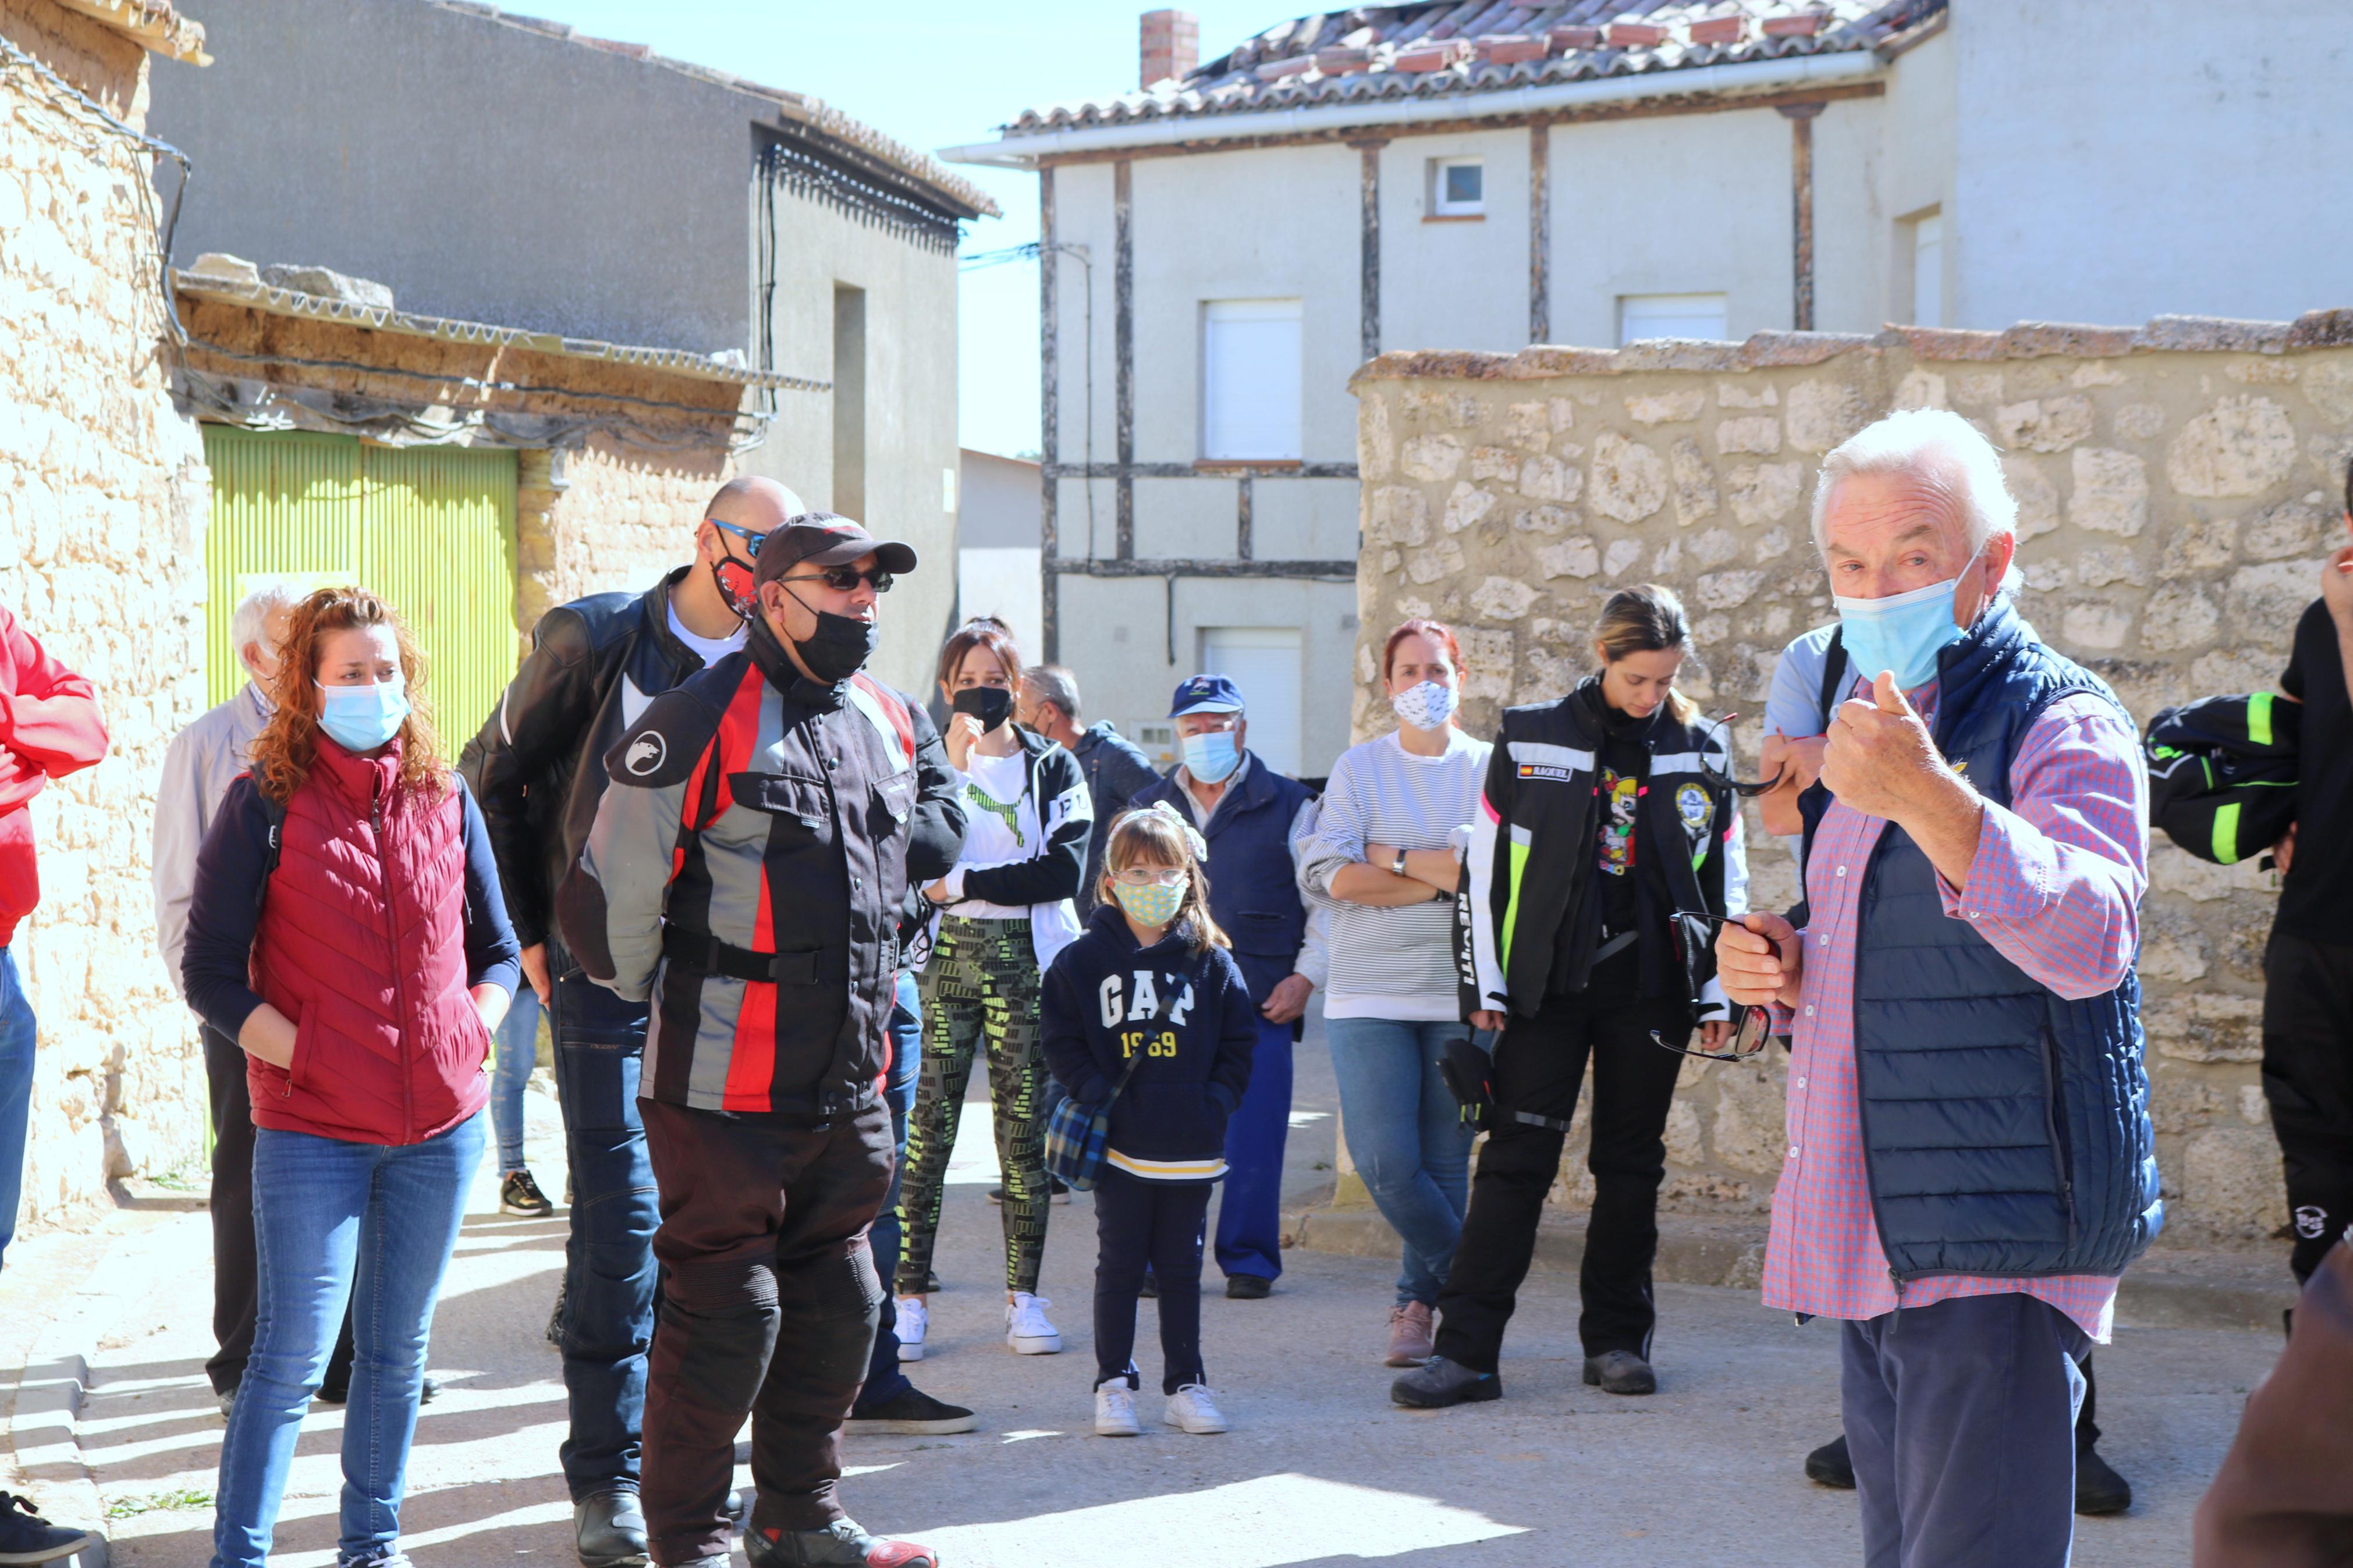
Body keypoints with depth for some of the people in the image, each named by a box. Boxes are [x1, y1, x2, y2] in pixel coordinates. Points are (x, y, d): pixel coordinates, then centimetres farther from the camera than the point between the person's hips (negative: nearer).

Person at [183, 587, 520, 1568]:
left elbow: (497, 950, 16)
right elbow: (211, 973, -5)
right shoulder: (265, 805, -5)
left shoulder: (446, 800, 7)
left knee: (398, 1349, 13)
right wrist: (303, 1056, -11)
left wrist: (471, 1032, 0)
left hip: (442, 1126, 4)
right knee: (293, 1355, -5)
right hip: (312, 1129, -4)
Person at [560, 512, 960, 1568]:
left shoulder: (887, 721, 10)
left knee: (838, 1304, 15)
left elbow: (932, 823, 30)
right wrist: (667, 1004, 5)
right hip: (726, 1093, -7)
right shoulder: (698, 724, -12)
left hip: (851, 1085, 7)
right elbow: (609, 900, -9)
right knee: (724, 1312, -3)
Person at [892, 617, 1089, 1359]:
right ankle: (908, 1296, -3)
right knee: (926, 1127, -5)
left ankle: (1024, 1297, 9)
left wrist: (963, 886, -8)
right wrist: (951, 767, -15)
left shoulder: (1053, 768, 8)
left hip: (1024, 959, 0)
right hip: (945, 956, 0)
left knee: (1024, 1126, 2)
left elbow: (1064, 870, -6)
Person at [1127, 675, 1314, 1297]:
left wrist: (1304, 977, -1)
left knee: (1252, 1139, -5)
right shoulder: (1149, 809, 16)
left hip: (1259, 1002, -2)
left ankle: (1248, 1260, 7)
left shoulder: (1288, 805, 8)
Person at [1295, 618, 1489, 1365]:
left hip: (1461, 995, 0)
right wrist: (1443, 878, -9)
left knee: (1445, 1163, 2)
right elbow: (1331, 875, -7)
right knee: (1385, 1161, -10)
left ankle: (1421, 1302, 19)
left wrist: (1394, 859, -7)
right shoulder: (1358, 769, 6)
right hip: (1369, 996, 0)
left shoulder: (1492, 769, 7)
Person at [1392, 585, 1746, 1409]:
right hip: (1547, 986, -2)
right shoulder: (1529, 739, 1)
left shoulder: (1703, 753, 6)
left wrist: (1717, 995, 6)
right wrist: (1487, 982, 1)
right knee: (1515, 1159, -6)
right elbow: (1487, 865, 4)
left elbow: (1725, 881, 11)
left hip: (1650, 990, 2)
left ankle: (1617, 1339, 18)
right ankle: (1465, 1349, -6)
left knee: (1631, 1164, 8)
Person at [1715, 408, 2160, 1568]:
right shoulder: (1879, 726, 19)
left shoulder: (2062, 723, -8)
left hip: (1998, 1249, -9)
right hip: (1875, 1252, 9)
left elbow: (2091, 941, -28)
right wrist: (1783, 972, 9)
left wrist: (1929, 799, -42)